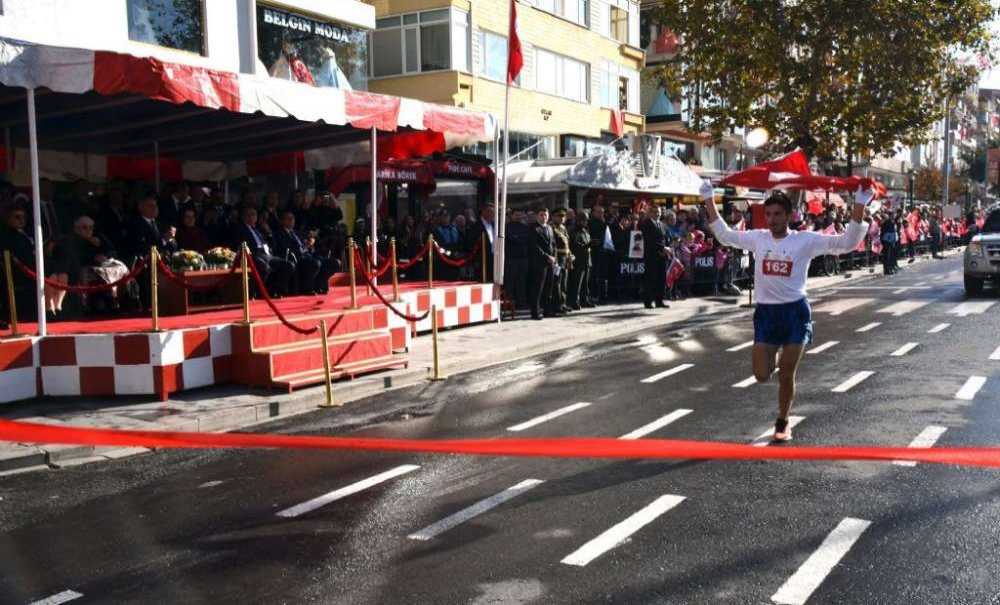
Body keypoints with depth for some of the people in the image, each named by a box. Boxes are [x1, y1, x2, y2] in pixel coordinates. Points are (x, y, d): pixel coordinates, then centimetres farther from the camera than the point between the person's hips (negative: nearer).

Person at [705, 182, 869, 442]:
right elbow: (724, 235, 13)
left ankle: (783, 422, 24)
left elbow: (847, 243, -8)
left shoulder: (805, 240, -6)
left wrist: (860, 205, -17)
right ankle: (776, 357, 39)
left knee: (786, 375, 2)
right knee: (762, 375, 2)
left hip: (795, 312, -2)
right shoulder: (757, 238, 2)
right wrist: (709, 200, 9)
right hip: (765, 312, 3)